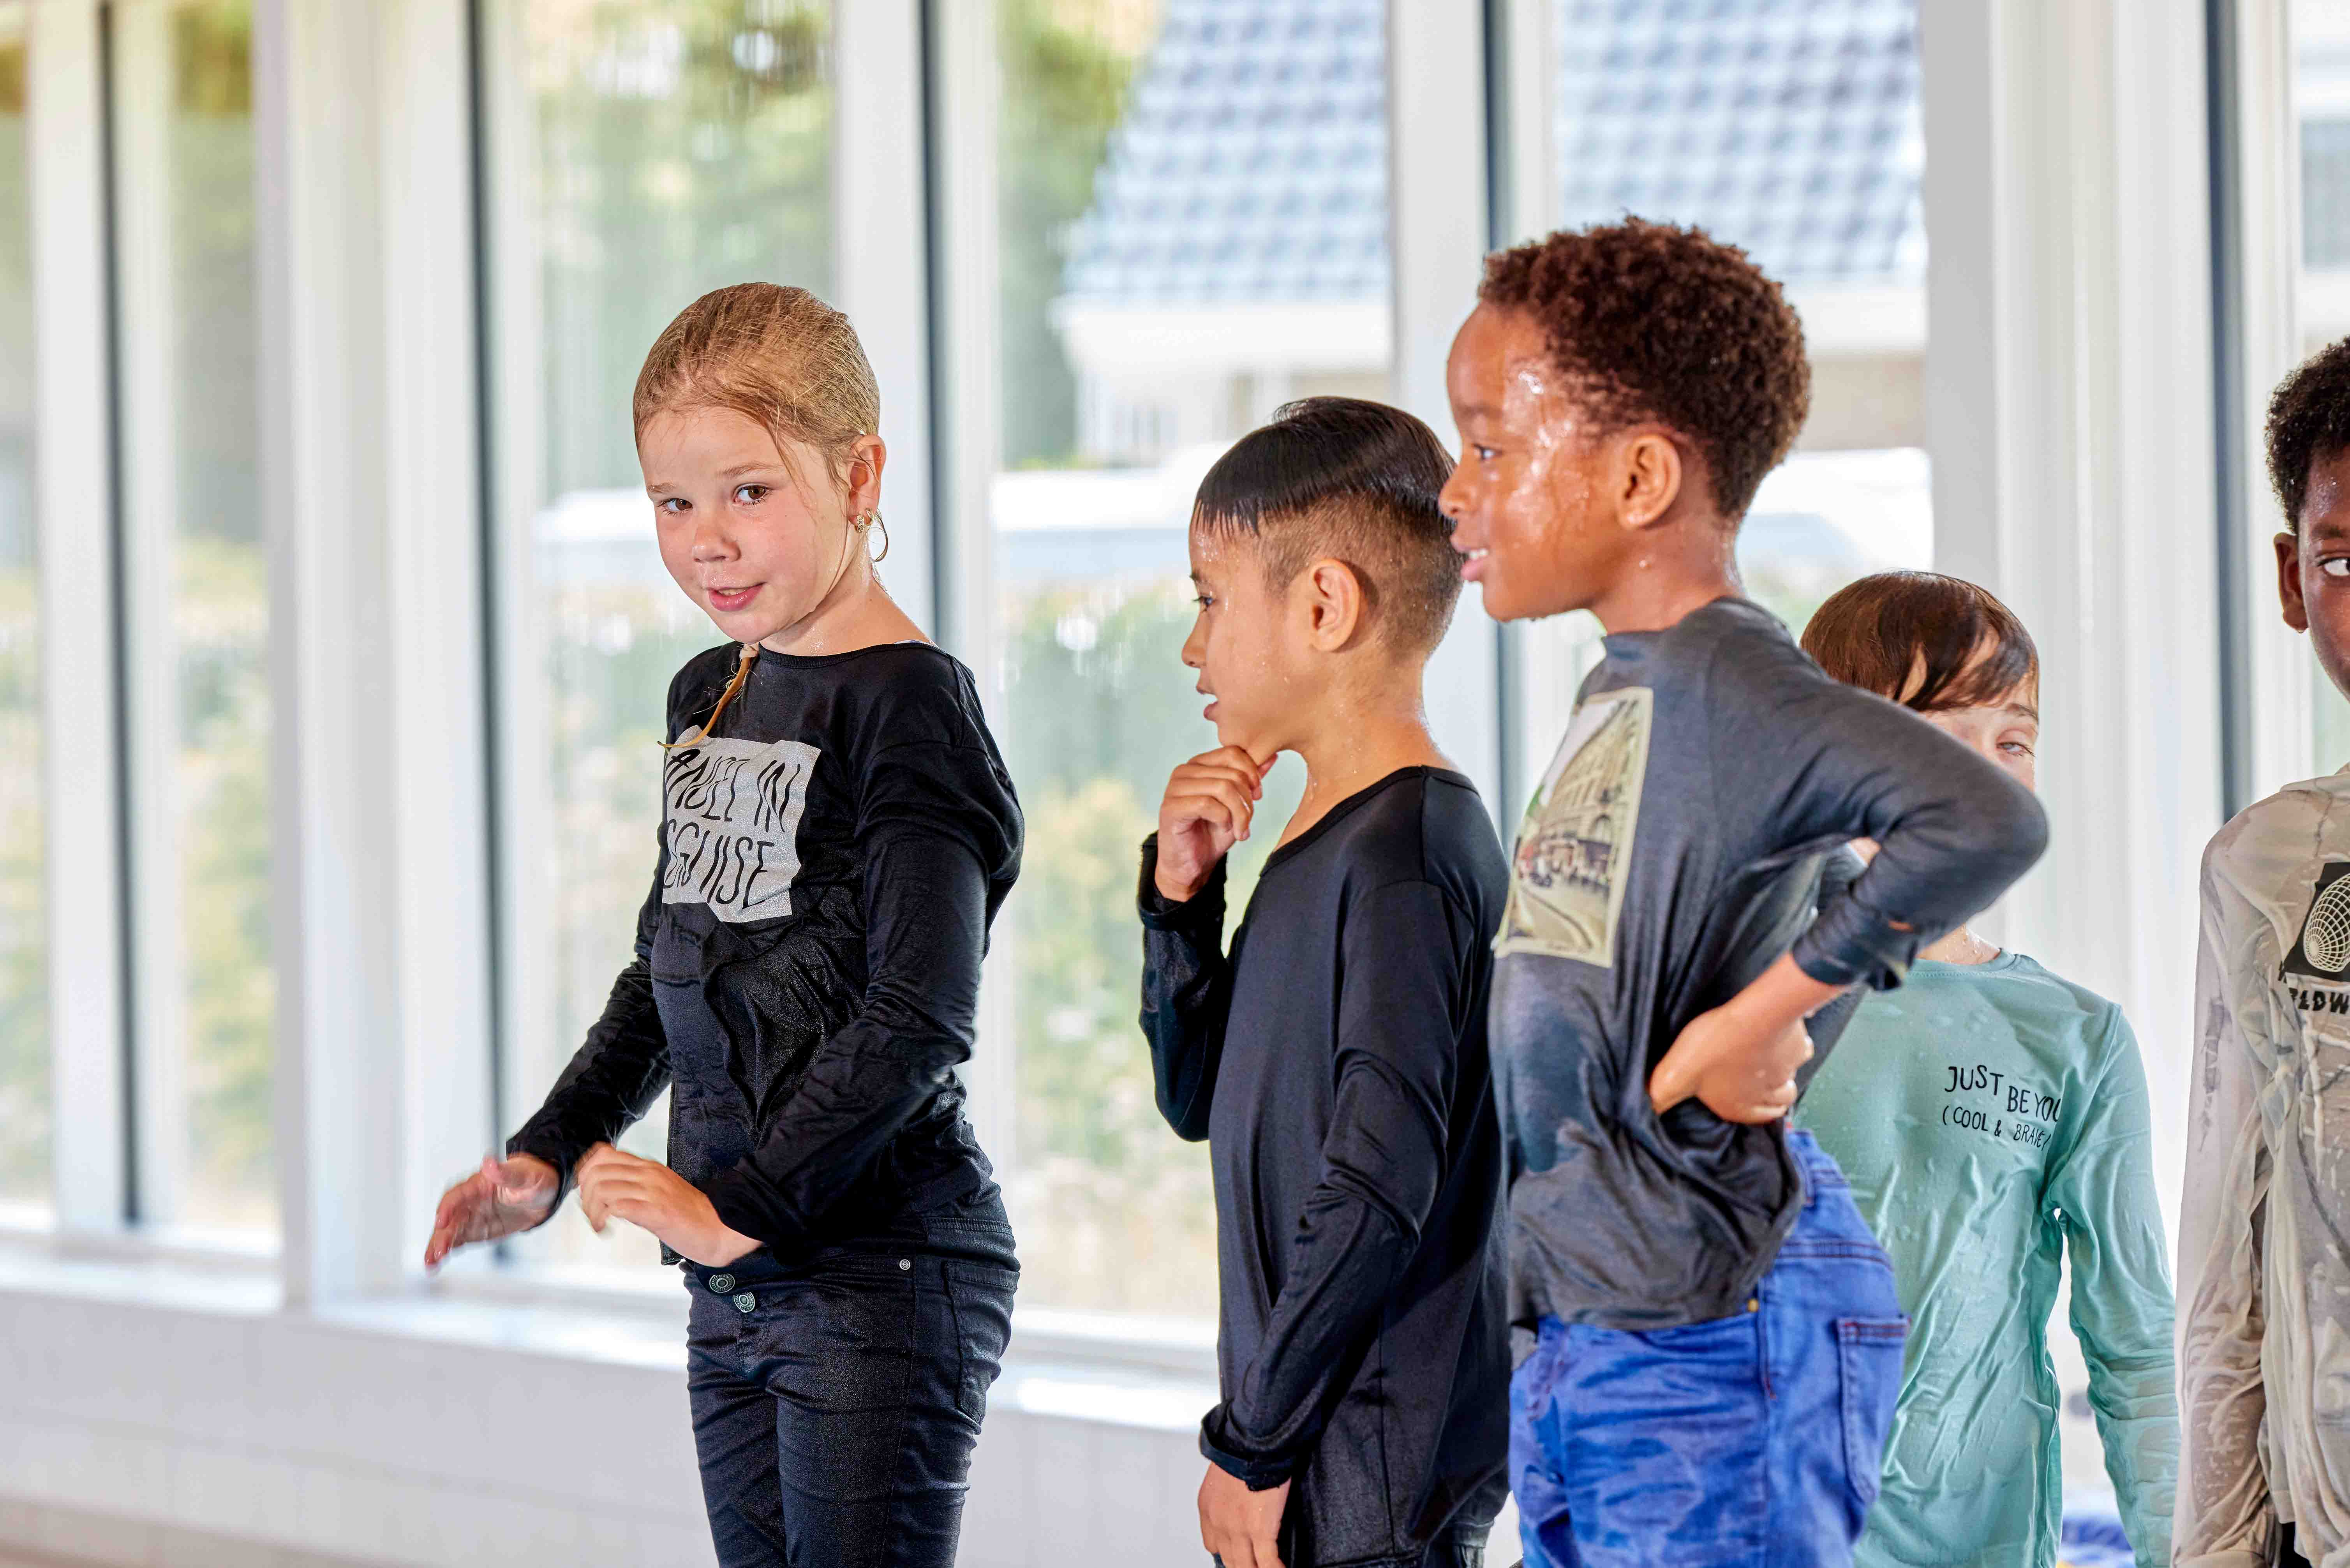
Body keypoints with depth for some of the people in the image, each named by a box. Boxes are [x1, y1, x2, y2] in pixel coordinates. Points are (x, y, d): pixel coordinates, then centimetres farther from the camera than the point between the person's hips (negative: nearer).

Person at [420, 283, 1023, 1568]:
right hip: (737, 1285, 8)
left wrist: (738, 1207, -18)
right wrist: (548, 1154, 16)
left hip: (882, 1278, -8)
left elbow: (918, 1018, -19)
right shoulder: (708, 697, 14)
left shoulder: (906, 705, -12)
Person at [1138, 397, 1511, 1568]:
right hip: (1310, 1451, 9)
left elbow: (1379, 1187, -21)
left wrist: (1253, 1442, -16)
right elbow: (1199, 1099, 22)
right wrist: (1182, 894, 7)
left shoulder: (1407, 856, -16)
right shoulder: (1314, 849, 13)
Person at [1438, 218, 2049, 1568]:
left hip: (1711, 1326, -10)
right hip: (1576, 1344, 10)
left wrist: (1755, 1023, -24)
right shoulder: (1624, 694, 14)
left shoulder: (1725, 686, -16)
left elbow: (1986, 824, -31)